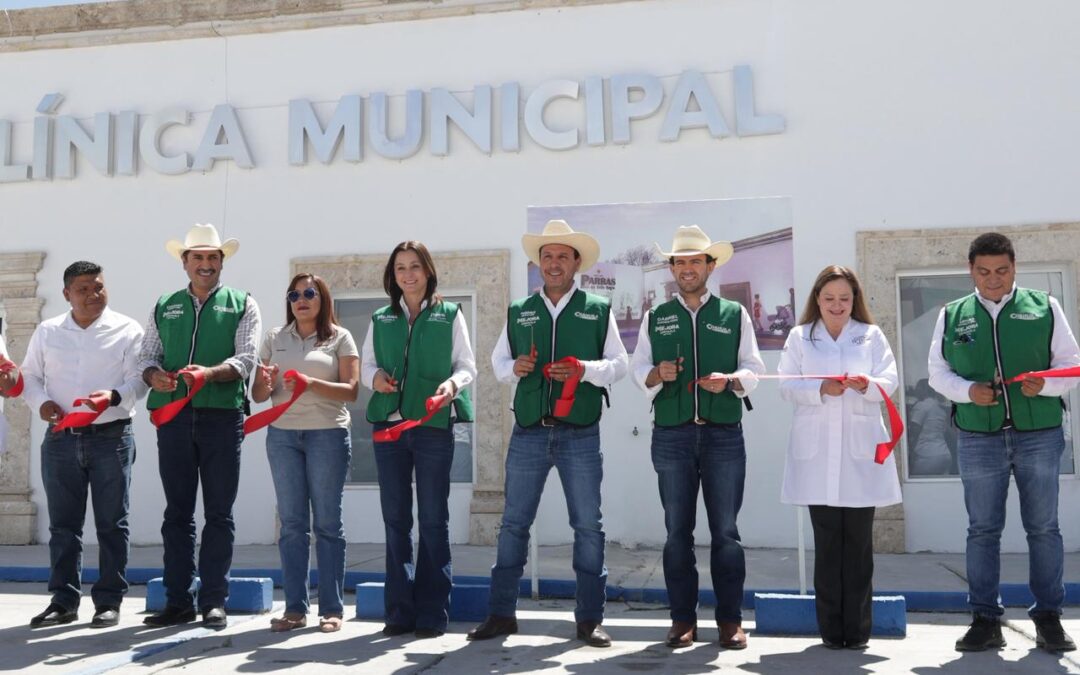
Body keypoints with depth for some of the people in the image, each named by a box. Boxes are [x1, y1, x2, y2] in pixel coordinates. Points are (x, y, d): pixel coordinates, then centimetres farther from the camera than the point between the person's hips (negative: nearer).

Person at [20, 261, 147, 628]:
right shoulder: (47, 331, 11)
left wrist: (114, 396, -24)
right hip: (61, 439, 3)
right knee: (62, 524, 7)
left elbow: (139, 378, -4)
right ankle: (64, 600, 16)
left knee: (111, 524, 2)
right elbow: (29, 375, 14)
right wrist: (41, 402, -6)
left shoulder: (127, 330, 1)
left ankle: (109, 600, 10)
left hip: (111, 437, -3)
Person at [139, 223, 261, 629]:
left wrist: (210, 373, -23)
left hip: (222, 416, -3)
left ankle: (214, 601, 7)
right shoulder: (164, 307, 17)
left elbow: (245, 359, -4)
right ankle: (178, 600, 13)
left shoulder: (241, 305, 8)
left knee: (219, 513, 1)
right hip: (173, 416, 3)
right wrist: (154, 375, -10)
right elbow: (147, 356, 14)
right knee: (177, 512, 6)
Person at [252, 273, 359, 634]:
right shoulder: (275, 338, 12)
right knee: (291, 522, 3)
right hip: (282, 434, 3)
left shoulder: (339, 337, 4)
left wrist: (311, 383, -20)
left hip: (328, 434, -3)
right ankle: (294, 608, 8)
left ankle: (332, 608, 4)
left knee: (327, 522, -1)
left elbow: (351, 389, -5)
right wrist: (266, 384, -11)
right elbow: (258, 395, 12)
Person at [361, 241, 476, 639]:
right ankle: (400, 610, 14)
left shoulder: (449, 315, 4)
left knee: (433, 520, 1)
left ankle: (432, 613, 7)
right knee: (395, 519, 6)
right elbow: (366, 364, 14)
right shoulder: (380, 319, 13)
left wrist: (453, 383, -19)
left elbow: (467, 365, 2)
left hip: (434, 426, -3)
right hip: (388, 424, 3)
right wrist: (374, 376, -9)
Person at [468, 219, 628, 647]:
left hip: (580, 436, -2)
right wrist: (515, 368, -9)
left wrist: (585, 370, -17)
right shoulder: (518, 312, 10)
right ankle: (501, 613, 15)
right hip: (528, 434, 2)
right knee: (514, 523, 5)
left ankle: (590, 619, 12)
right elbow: (498, 361, 13)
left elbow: (618, 364, 1)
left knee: (588, 525, 3)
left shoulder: (598, 310, 4)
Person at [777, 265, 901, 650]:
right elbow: (786, 386, 1)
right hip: (817, 451, 0)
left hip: (861, 450, 0)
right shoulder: (799, 337, 11)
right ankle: (831, 629, 9)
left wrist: (867, 385, -20)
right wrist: (820, 390, -16)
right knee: (826, 541, 2)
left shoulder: (872, 336, 12)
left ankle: (858, 629, 9)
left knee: (859, 541, 2)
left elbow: (890, 381, 2)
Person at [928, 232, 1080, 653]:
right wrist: (968, 391, -10)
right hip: (978, 439, 1)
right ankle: (985, 620, 12)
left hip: (1039, 434, 0)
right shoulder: (952, 315, 8)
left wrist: (1044, 384, -14)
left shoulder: (1044, 307, 6)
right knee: (982, 529, 4)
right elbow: (937, 372, 9)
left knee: (1043, 527, 4)